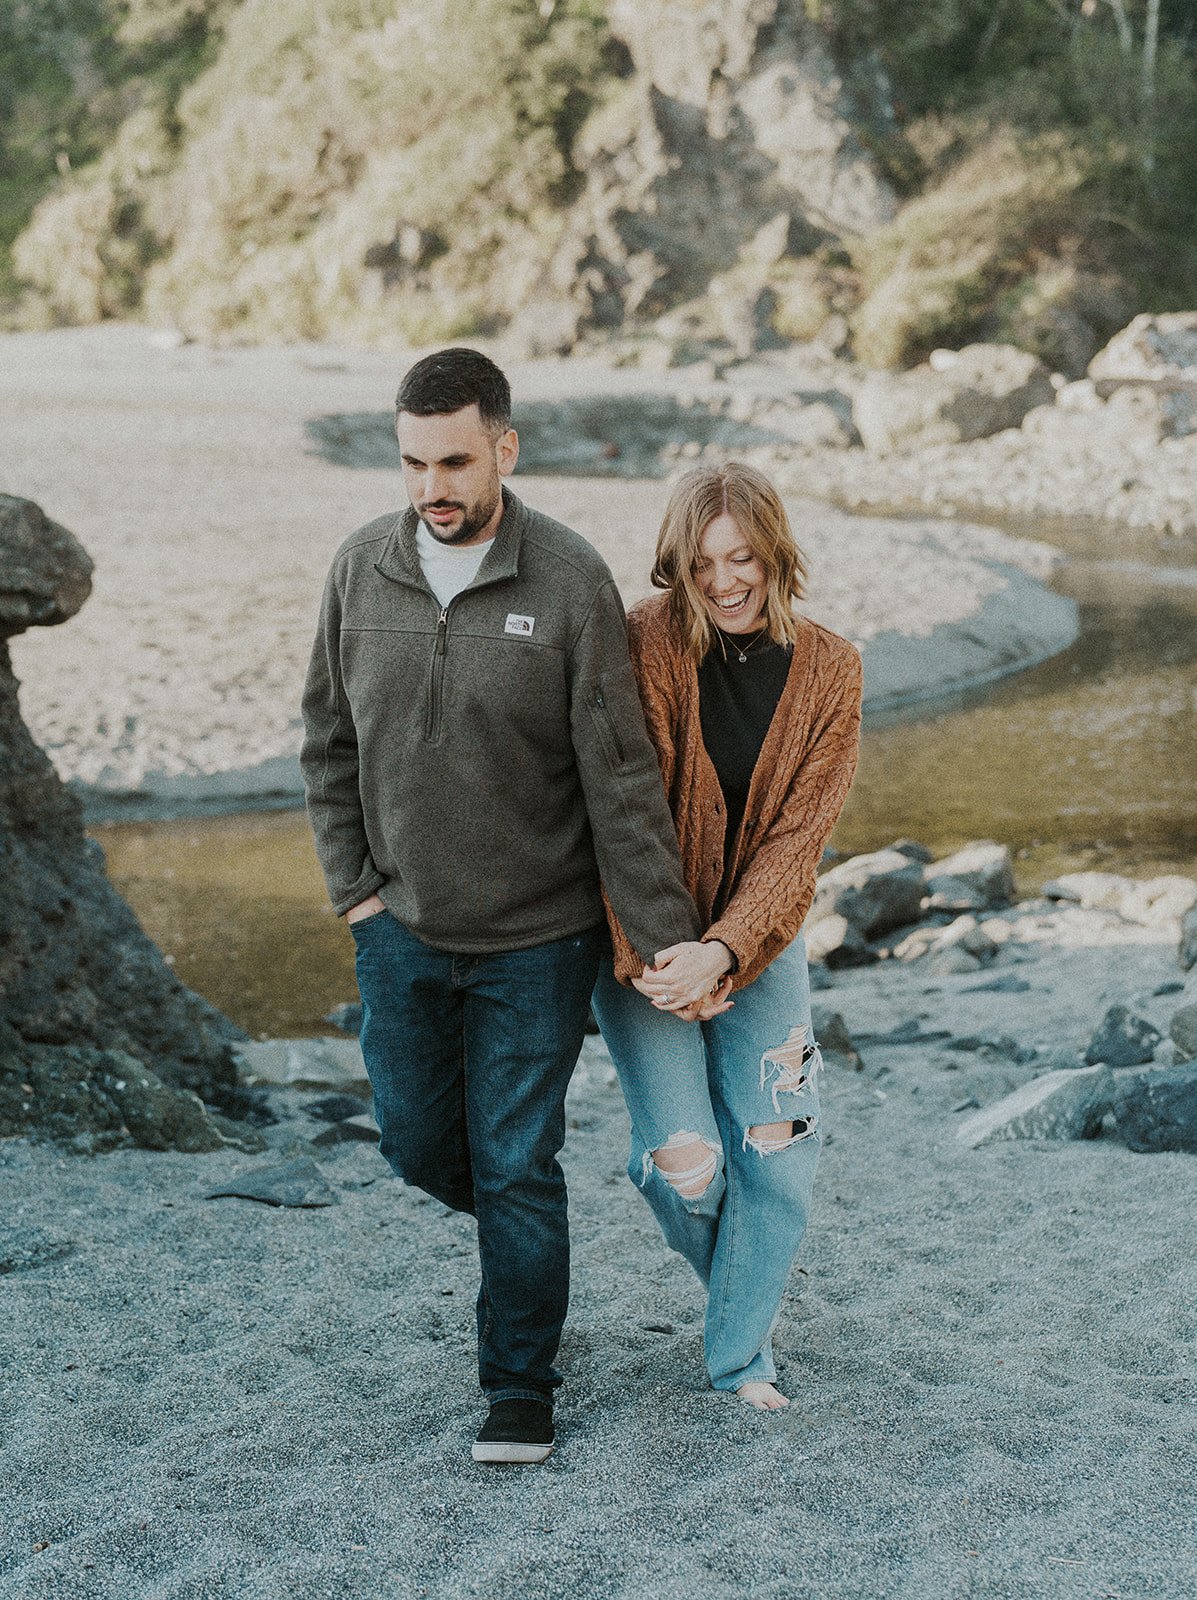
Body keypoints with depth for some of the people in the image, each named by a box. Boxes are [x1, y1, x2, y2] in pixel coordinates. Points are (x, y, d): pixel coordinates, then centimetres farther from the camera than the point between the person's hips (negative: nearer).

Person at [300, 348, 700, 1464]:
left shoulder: (570, 582, -15)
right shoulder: (361, 569, -4)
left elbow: (620, 777, -14)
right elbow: (329, 742, 7)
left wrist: (668, 940, -14)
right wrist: (352, 887, 0)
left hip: (536, 940, -4)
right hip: (401, 930, 4)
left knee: (516, 1166, 4)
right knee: (418, 1143, 16)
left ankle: (520, 1388, 22)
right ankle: (518, 1231, 48)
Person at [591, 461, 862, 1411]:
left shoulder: (828, 671, -6)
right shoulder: (648, 645, -15)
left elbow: (799, 834, -10)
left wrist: (723, 953, -22)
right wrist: (651, 958, -22)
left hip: (758, 944, 3)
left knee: (782, 1159, 0)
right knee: (685, 1167, -8)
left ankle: (742, 1355, 23)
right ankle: (737, 1285, 29)